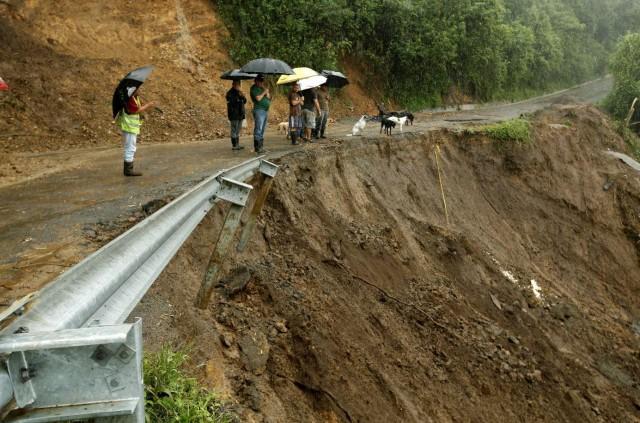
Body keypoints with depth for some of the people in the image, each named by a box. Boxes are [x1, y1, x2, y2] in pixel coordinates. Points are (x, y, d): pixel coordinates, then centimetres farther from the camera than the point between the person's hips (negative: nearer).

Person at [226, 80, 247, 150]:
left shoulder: (239, 92, 16)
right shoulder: (230, 93, -9)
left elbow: (244, 101, 13)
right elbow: (231, 103, -19)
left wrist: (243, 96, -7)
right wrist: (238, 97, -19)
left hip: (240, 114, 8)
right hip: (234, 114, -8)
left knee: (238, 129, 11)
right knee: (234, 130, -7)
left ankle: (237, 144, 16)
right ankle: (234, 145, -6)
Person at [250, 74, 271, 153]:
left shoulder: (263, 88, 20)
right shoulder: (254, 88, -6)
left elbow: (269, 97, 15)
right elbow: (258, 98, -17)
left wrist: (267, 93, -3)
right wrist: (264, 92, -7)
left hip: (265, 110, 9)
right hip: (259, 110, -9)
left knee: (262, 130, 9)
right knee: (258, 129, -13)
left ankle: (260, 146, 13)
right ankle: (257, 147, -16)